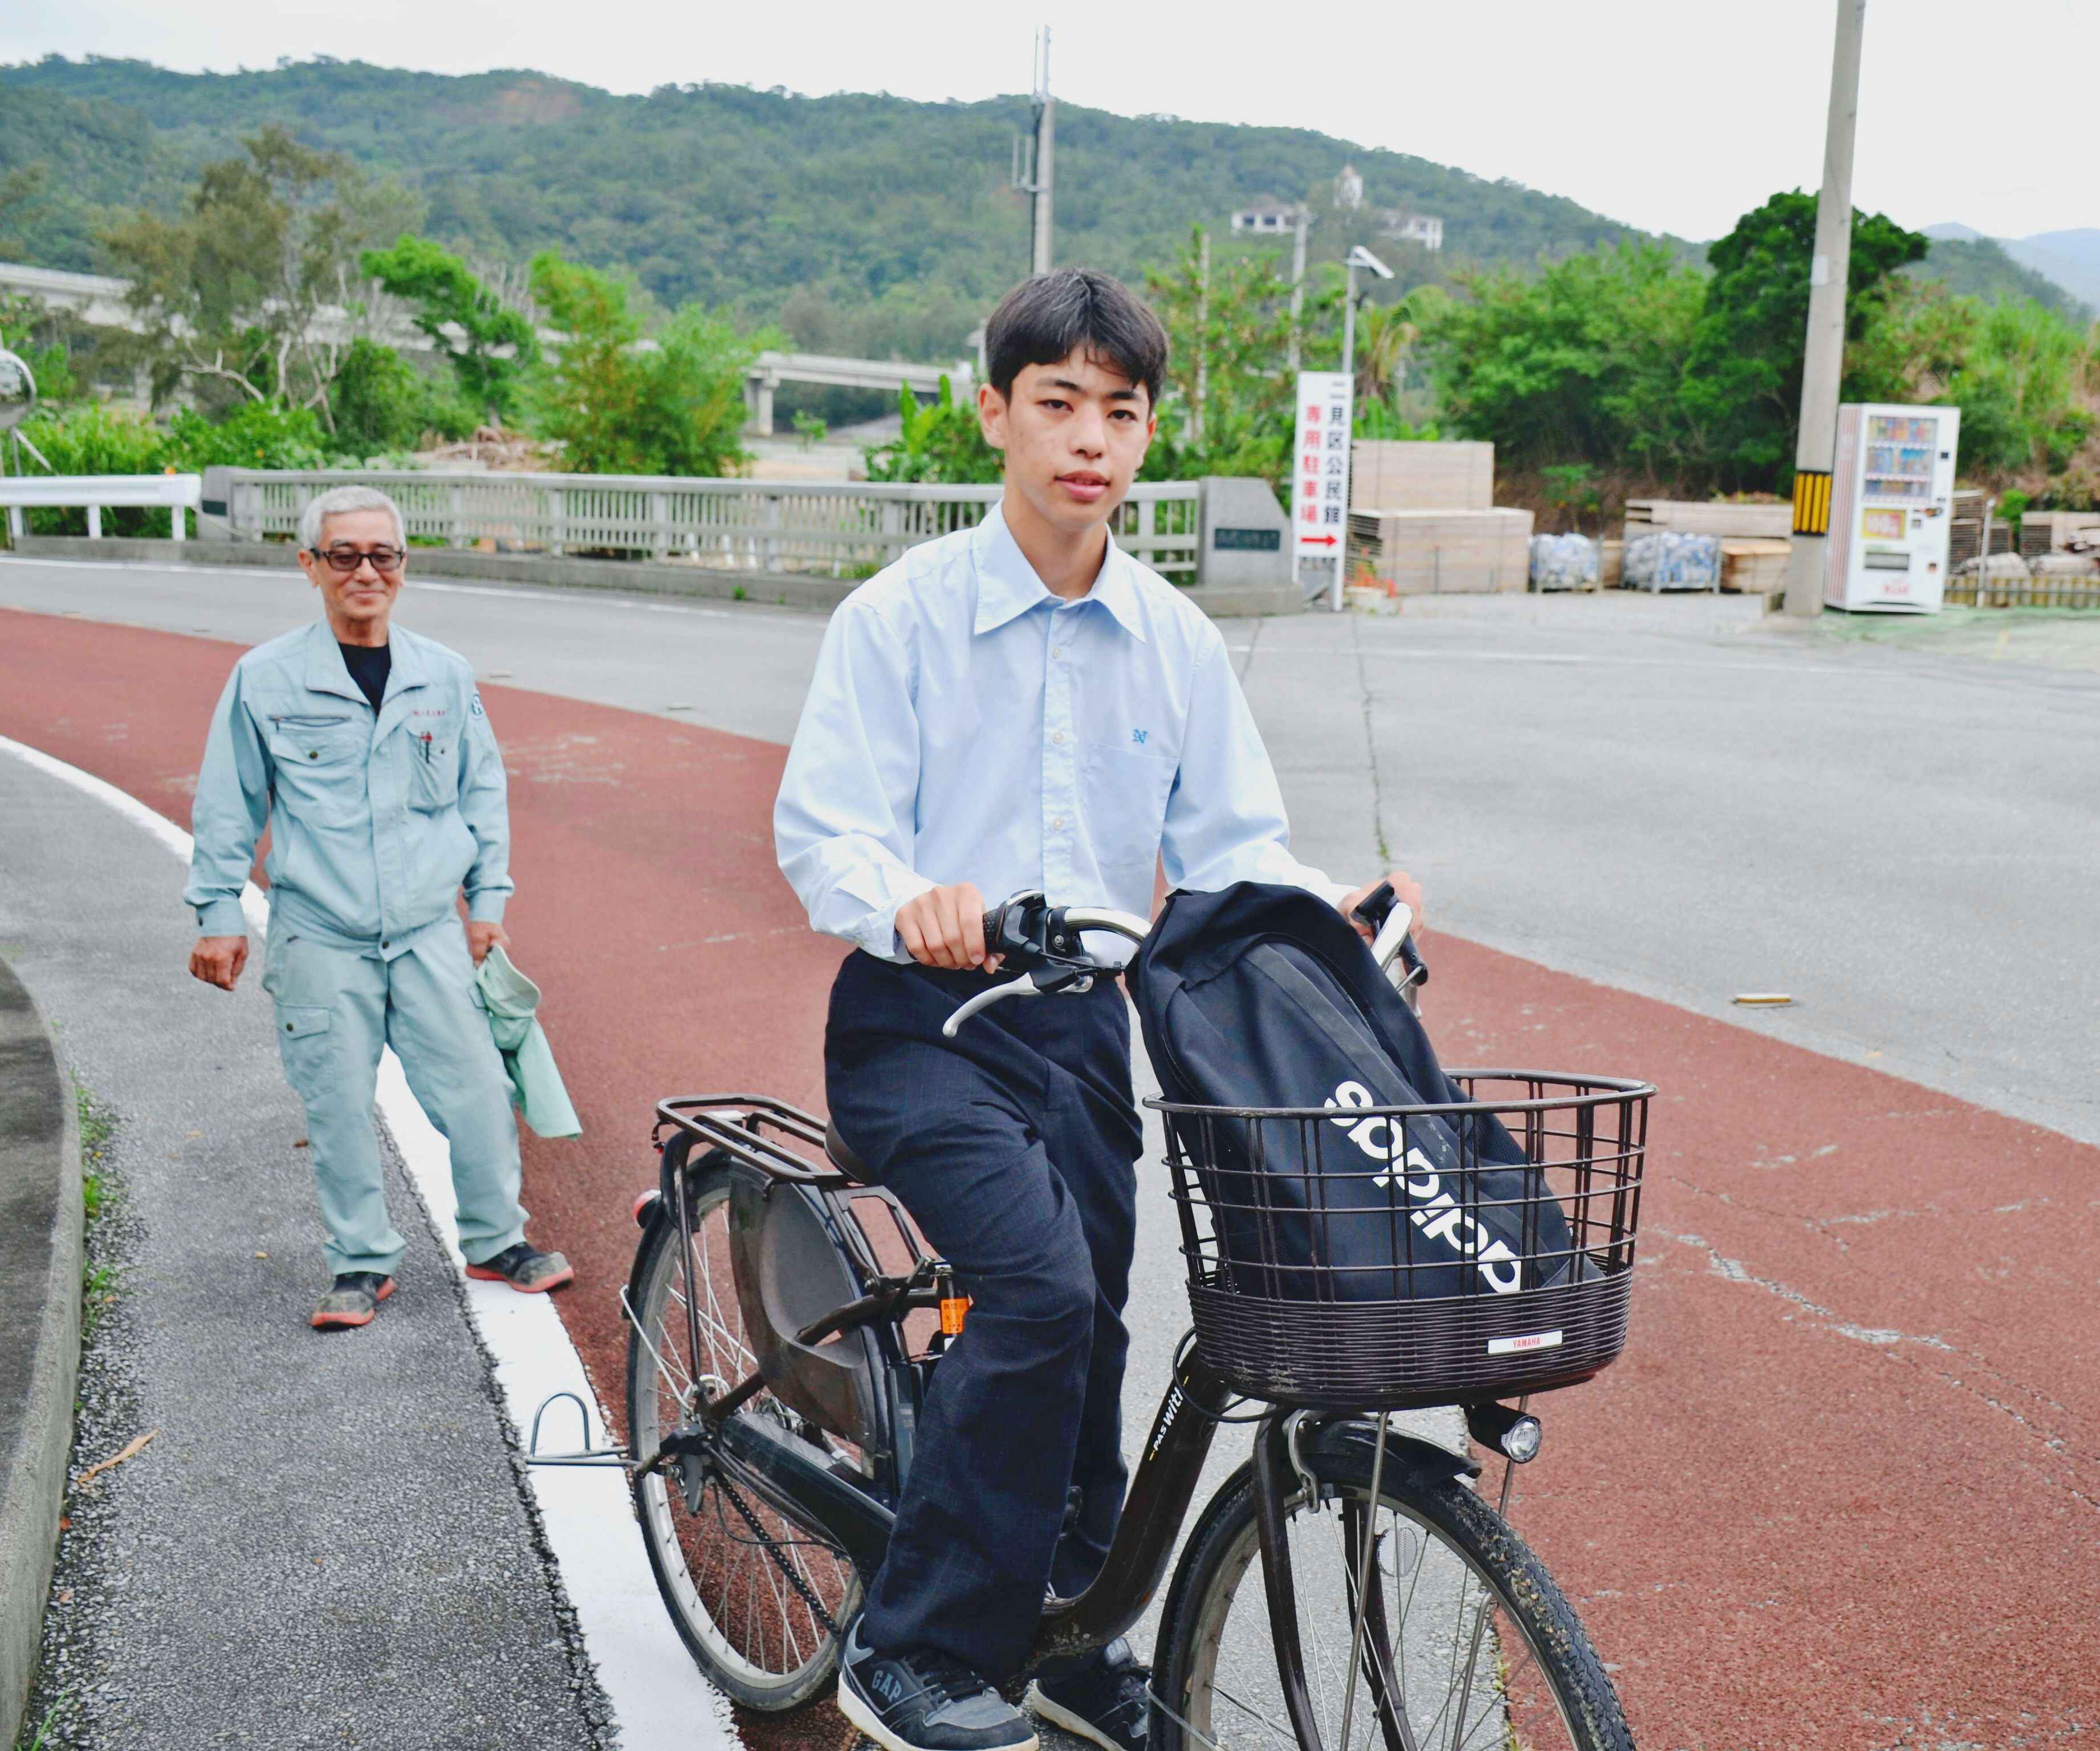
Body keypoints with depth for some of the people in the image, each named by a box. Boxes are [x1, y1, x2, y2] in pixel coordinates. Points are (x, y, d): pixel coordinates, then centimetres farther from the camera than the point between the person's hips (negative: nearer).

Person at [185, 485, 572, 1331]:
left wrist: (488, 897, 13)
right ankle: (361, 1263, 18)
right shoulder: (264, 679, 0)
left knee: (476, 1086, 0)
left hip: (430, 930, 2)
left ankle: (496, 1240, 19)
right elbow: (227, 807, 6)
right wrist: (218, 914, 5)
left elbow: (483, 789, 16)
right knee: (338, 1106, 2)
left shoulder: (445, 676, 6)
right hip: (318, 937, -1)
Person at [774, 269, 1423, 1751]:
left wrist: (1329, 909, -14)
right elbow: (824, 826, -13)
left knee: (1085, 1324, 11)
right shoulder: (902, 614, -7)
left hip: (1083, 1026, 5)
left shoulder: (1176, 641, 6)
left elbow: (1230, 844, 6)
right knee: (1040, 1288, -25)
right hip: (920, 1022, -5)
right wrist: (911, 901, -34)